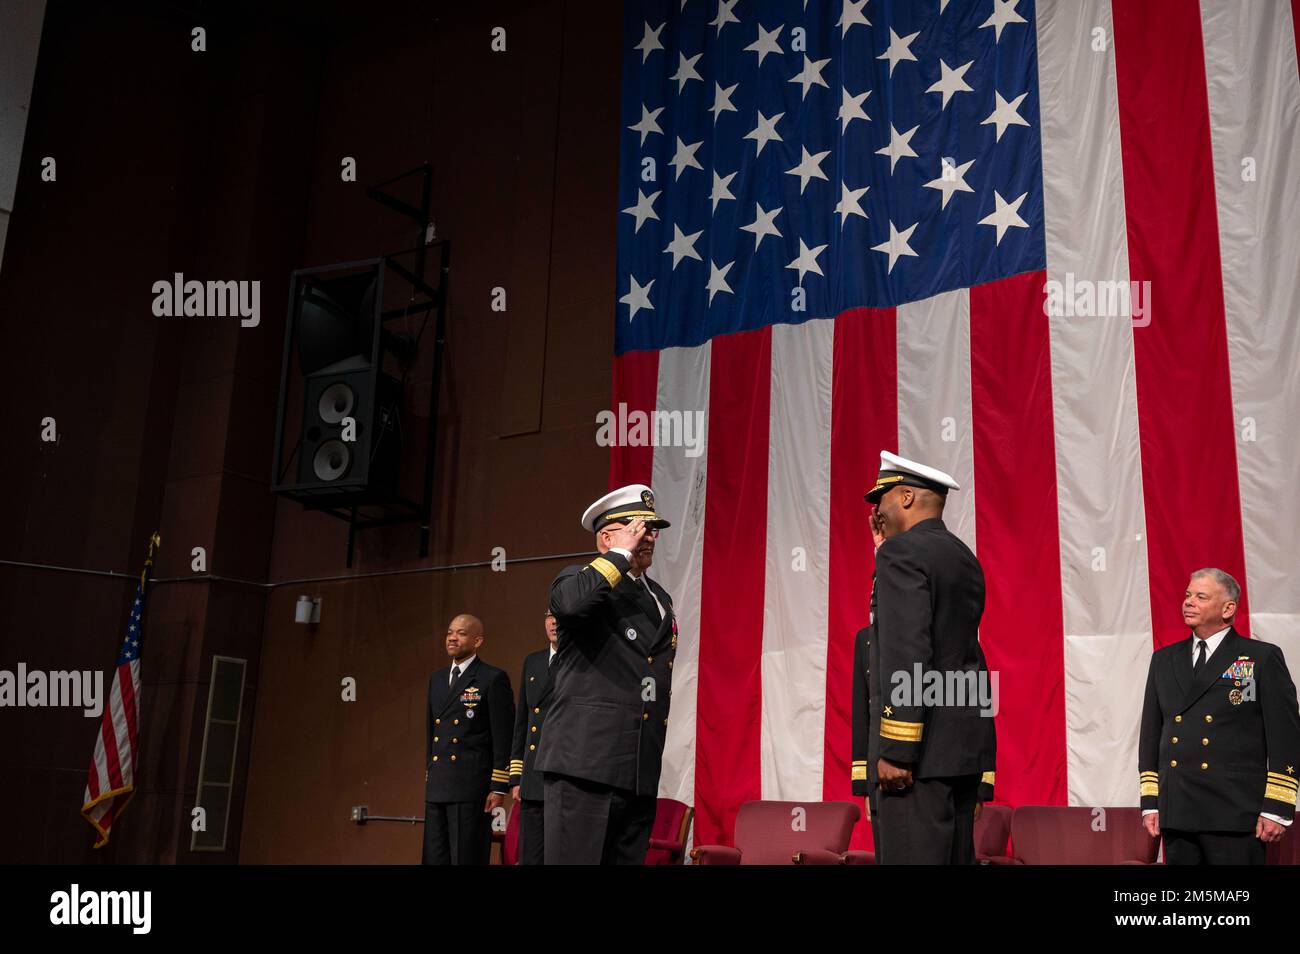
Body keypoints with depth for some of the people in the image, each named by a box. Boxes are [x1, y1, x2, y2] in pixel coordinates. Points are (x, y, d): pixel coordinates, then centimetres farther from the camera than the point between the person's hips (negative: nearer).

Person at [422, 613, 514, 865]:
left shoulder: (493, 679, -5)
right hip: (437, 788, 7)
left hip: (472, 787, -7)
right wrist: (429, 778, 18)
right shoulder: (437, 679, 16)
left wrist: (499, 787, -12)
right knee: (434, 857, 8)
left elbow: (503, 738, -8)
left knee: (466, 858, -3)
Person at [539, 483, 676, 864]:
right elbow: (572, 603, -27)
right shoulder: (580, 580, 0)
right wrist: (621, 553, -13)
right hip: (585, 763, -7)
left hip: (641, 773, 7)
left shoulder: (660, 598, 21)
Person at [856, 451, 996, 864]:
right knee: (955, 857, 10)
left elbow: (905, 655, -18)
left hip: (921, 752, -9)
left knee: (912, 855, -10)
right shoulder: (965, 559, 18)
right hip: (964, 748, 9)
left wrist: (895, 751, -20)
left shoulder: (901, 552, -9)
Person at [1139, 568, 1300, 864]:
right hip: (1176, 814, 4)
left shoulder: (1263, 658, 1)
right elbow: (1151, 733, 15)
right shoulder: (1164, 659, 14)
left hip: (1235, 816, -4)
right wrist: (1150, 803, 9)